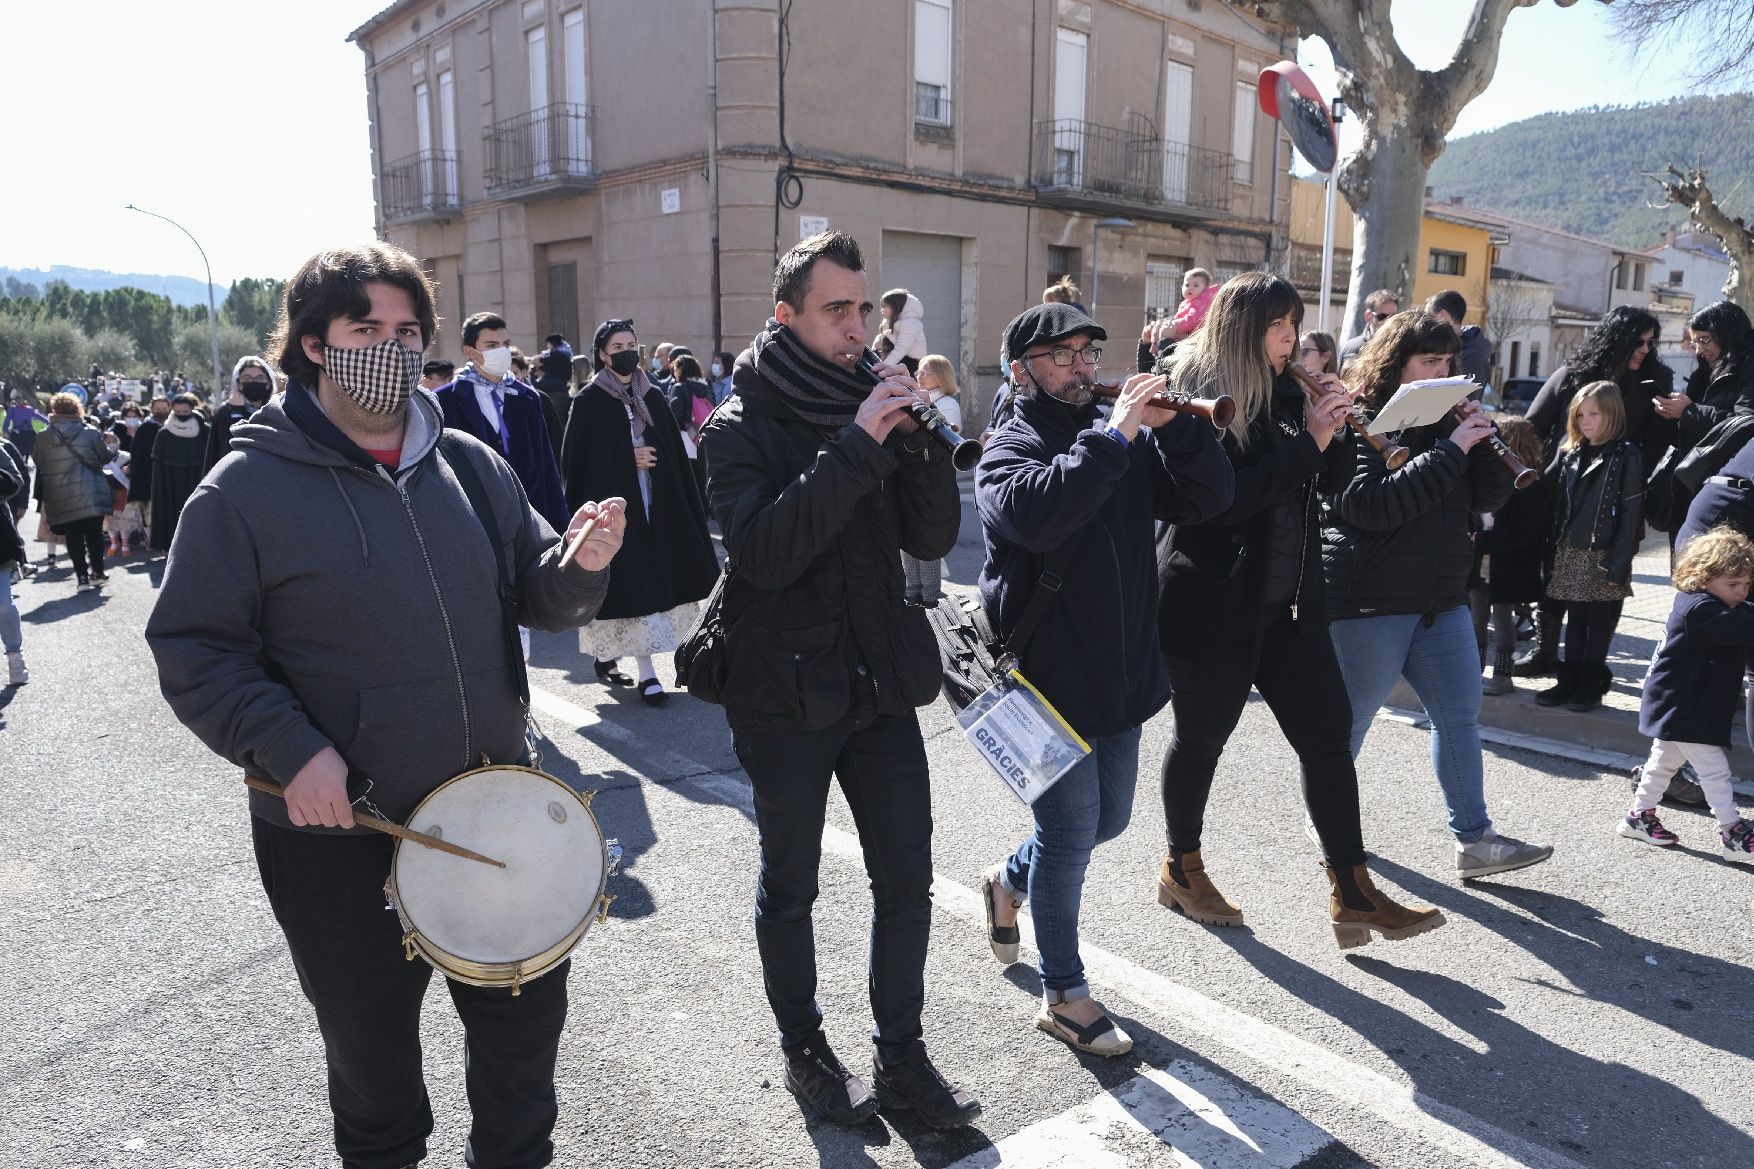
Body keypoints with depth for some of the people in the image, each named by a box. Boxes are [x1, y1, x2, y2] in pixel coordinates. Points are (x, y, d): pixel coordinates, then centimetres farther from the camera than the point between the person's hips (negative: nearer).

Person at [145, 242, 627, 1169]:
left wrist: (579, 565, -14)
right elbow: (194, 649, -10)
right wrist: (287, 750, -23)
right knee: (371, 1040, 18)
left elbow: (539, 596, 8)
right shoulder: (246, 488, -9)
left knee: (527, 1008, 18)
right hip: (340, 826, -3)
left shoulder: (469, 465, 3)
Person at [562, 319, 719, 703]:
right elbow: (575, 459, -6)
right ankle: (646, 672, 0)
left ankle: (607, 653, 26)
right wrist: (627, 458, -12)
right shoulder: (588, 400, -2)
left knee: (652, 581, 6)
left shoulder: (654, 396, 9)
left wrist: (690, 505, 0)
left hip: (657, 503, 5)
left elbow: (676, 453, 7)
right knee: (628, 583, -5)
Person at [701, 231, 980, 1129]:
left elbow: (933, 538, -1)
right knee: (789, 888, 13)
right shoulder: (739, 427, -8)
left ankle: (901, 1057, 28)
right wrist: (855, 446, -28)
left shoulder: (872, 409, 6)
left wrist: (919, 439, -16)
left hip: (880, 685, 5)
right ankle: (804, 1050, 33)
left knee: (907, 882, 10)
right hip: (785, 695, -4)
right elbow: (762, 551, -24)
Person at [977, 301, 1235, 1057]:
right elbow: (1038, 513, -31)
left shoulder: (1129, 443, 8)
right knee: (1071, 832, 3)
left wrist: (1173, 426, -18)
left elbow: (1209, 497, -4)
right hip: (1050, 678, -6)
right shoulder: (1007, 453, -8)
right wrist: (1113, 436, -29)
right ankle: (1063, 994, 21)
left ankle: (1011, 883, 46)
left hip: (1122, 676, 7)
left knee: (1107, 819, 20)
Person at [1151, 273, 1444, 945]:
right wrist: (1307, 441, -20)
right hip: (1213, 604, -7)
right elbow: (1219, 500, -24)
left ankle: (1352, 895, 12)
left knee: (1327, 732, 4)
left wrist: (1335, 427, -5)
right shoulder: (1197, 398, -13)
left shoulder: (1284, 393, 9)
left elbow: (1331, 482, 13)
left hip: (1288, 600, 7)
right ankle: (1181, 870, 30)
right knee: (1201, 739, 8)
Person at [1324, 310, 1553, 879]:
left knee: (1461, 715, 8)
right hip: (1369, 602, -7)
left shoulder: (1444, 421, 11)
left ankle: (1474, 839, 15)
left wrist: (1480, 441, -9)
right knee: (1350, 720, 6)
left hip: (1442, 601, 8)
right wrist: (1450, 451, -23)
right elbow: (1370, 504, -26)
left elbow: (1492, 496, 8)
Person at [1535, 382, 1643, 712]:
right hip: (1569, 553, 5)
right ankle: (1570, 680, 18)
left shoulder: (1627, 456, -6)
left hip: (1603, 556, -5)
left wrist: (1619, 564, -16)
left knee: (1599, 622, 4)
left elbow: (1629, 514, -11)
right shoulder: (1570, 454, 10)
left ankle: (1591, 684, 13)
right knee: (1575, 619, 11)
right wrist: (1552, 553, 5)